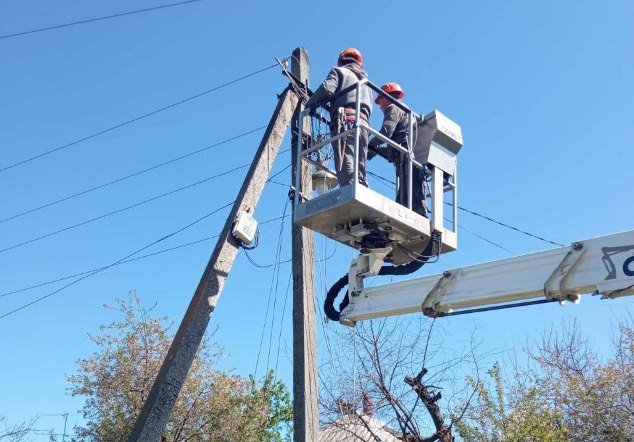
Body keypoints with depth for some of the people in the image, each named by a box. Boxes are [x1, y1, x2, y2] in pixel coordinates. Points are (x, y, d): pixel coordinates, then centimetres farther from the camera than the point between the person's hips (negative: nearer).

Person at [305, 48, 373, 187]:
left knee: (347, 170, -20)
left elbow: (327, 89, -2)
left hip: (346, 121, -6)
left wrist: (309, 105, 9)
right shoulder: (365, 79, 36)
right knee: (360, 170, 2)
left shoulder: (339, 71, 16)